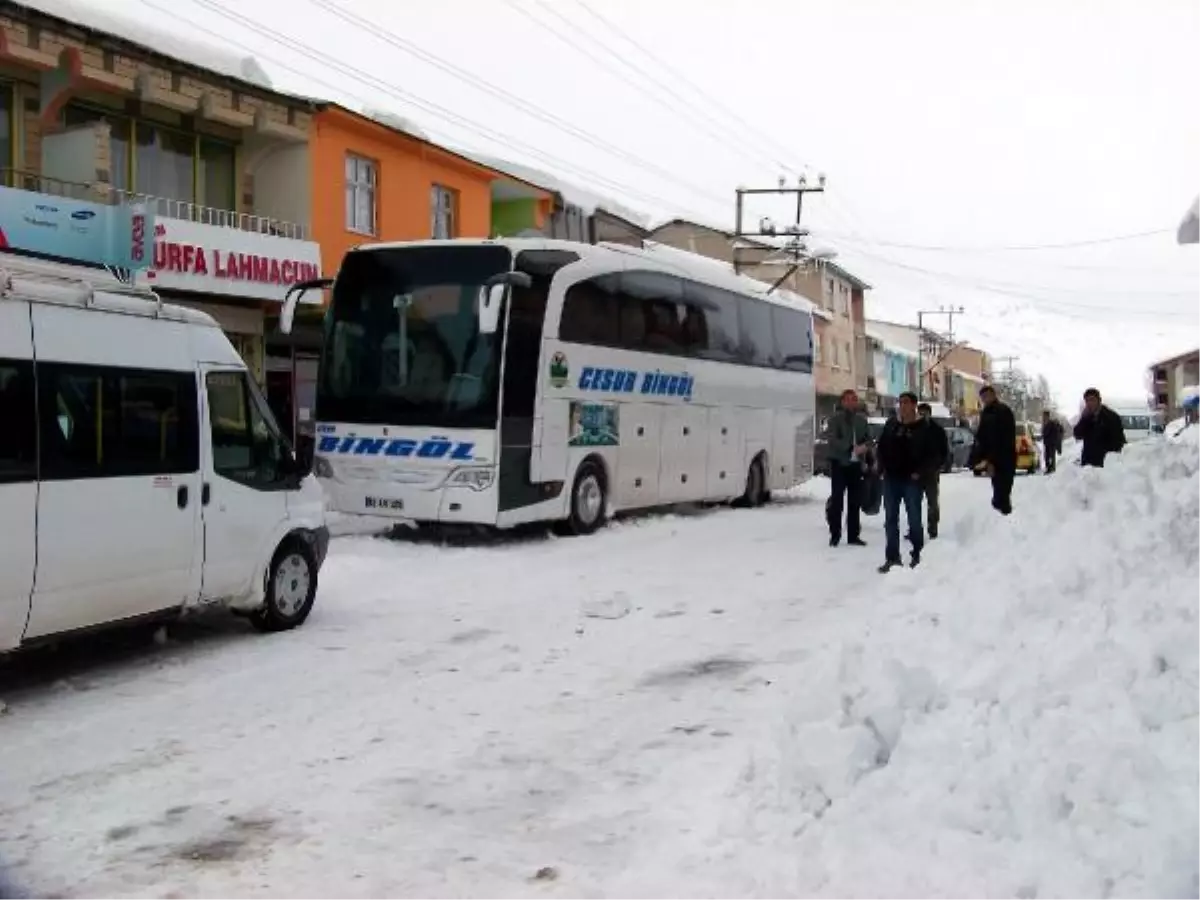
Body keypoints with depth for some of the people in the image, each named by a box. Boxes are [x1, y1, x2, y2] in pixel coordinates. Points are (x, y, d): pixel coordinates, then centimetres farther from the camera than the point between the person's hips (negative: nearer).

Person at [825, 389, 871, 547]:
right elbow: (833, 440, -14)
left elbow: (868, 438, 14)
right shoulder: (835, 418, -5)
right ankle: (835, 535, 5)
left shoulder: (861, 419, 10)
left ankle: (853, 535, 15)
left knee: (855, 501, 7)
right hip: (839, 463, -5)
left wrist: (863, 446, -10)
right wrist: (852, 448, -23)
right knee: (837, 500, -3)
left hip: (856, 463, 5)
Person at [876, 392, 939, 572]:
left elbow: (932, 454, -2)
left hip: (912, 479, -4)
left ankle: (917, 555, 14)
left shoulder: (923, 428, -3)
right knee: (891, 519, 5)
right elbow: (881, 448, 14)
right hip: (891, 478, 4)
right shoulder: (891, 424, 8)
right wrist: (882, 467, 1)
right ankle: (892, 557, 10)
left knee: (914, 518, 3)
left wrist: (919, 471, -11)